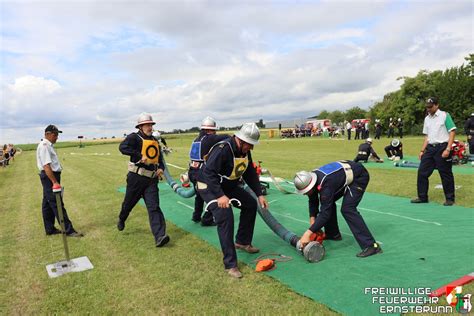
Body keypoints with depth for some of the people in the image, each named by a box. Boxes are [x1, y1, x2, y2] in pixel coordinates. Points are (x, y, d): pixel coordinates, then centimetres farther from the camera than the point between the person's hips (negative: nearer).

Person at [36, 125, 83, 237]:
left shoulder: (49, 145, 14)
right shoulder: (44, 146, -16)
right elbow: (46, 165, -24)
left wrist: (55, 180, 12)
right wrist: (55, 182, -27)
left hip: (51, 177, 11)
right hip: (49, 177, -11)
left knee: (47, 204, 16)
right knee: (57, 204, -7)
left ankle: (50, 229, 26)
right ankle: (68, 230, -4)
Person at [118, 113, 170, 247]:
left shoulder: (155, 141, 13)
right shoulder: (134, 137, -7)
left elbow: (159, 158, 26)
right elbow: (123, 147, -26)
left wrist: (161, 168, 7)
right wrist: (140, 156, -29)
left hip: (152, 179, 4)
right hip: (136, 178, -3)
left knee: (154, 207, -7)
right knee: (129, 203, 16)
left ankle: (160, 237, -15)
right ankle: (121, 219, 49)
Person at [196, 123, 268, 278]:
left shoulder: (245, 151, -3)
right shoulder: (223, 149, -31)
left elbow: (250, 173, 7)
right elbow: (208, 172, -36)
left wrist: (259, 194, 3)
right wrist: (220, 195, -40)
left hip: (229, 185, 9)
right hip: (209, 186, -9)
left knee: (250, 204, 12)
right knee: (225, 217, -23)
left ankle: (242, 242, 30)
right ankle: (230, 264, -13)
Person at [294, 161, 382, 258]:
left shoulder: (325, 184, -37)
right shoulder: (310, 179, -12)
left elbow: (325, 213, -37)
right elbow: (313, 202, 2)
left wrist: (308, 233, -38)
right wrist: (312, 220, -9)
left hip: (359, 176, -9)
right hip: (345, 173, 9)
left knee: (347, 209, -21)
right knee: (328, 203, 9)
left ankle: (371, 246, -20)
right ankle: (333, 234, 26)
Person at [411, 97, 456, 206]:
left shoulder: (444, 115, -4)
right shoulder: (427, 119, 14)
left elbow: (452, 132, -8)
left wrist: (448, 149, -17)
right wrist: (422, 150, 11)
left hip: (442, 148, -6)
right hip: (430, 148, 6)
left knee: (446, 174, 0)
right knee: (422, 172, 4)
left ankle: (450, 198, 13)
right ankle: (422, 197, 14)